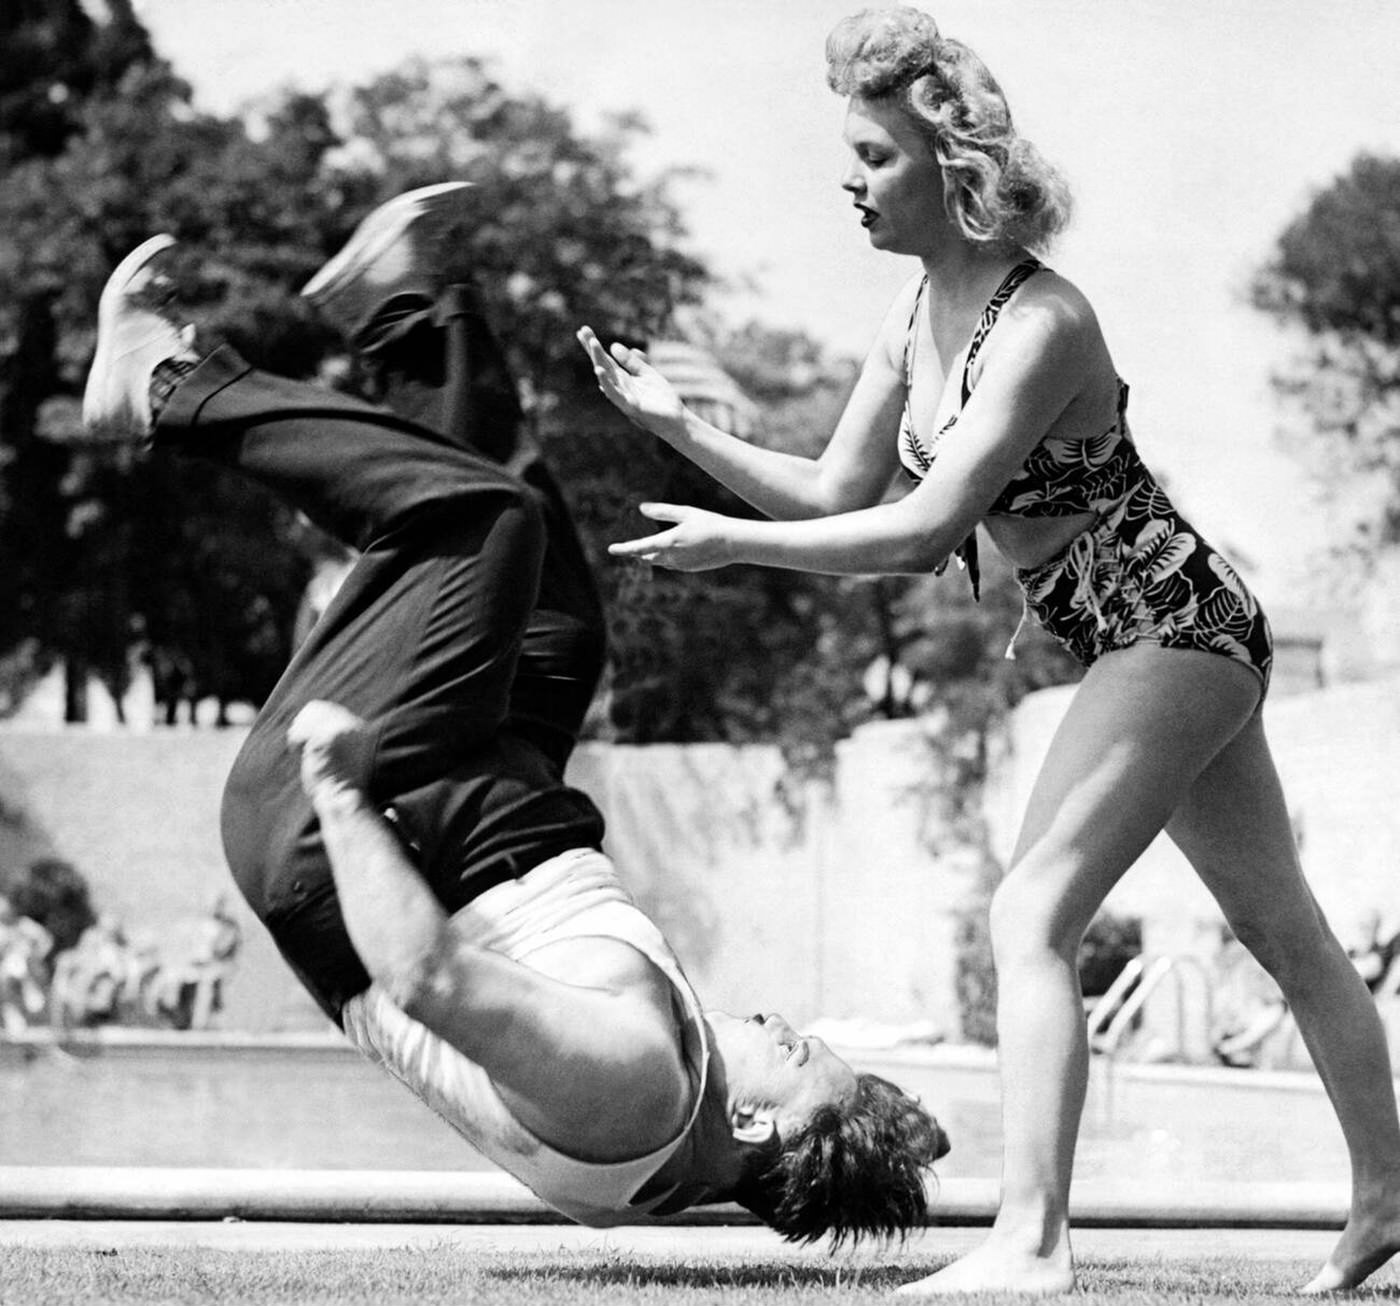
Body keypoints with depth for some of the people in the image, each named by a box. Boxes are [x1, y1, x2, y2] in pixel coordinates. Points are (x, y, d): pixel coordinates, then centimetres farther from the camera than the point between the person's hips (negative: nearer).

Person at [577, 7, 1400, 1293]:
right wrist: (685, 430, -5)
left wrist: (732, 543, -23)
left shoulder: (1040, 325, -24)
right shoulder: (919, 311, 2)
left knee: (1031, 918, -17)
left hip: (1175, 630, -9)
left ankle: (1030, 1242, -20)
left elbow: (924, 529, -29)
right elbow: (839, 494, 6)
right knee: (1283, 927, 19)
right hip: (1166, 641, 10)